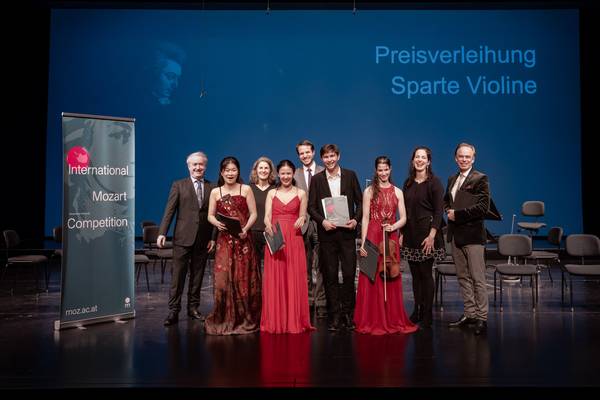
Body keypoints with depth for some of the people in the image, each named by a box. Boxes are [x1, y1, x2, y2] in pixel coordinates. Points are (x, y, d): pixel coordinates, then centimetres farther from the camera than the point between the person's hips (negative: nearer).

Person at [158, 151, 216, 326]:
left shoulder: (212, 188, 8)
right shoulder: (178, 185, 4)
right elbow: (169, 210, -1)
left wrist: (214, 237, 2)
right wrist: (162, 233, -10)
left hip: (203, 239, 2)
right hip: (183, 238, -2)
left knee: (197, 276, 10)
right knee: (178, 276, 0)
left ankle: (193, 308, 22)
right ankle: (173, 311, 5)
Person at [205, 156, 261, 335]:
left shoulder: (246, 189, 3)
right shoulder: (215, 192, 8)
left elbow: (253, 214, 1)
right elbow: (210, 215, 11)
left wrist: (245, 228, -15)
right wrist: (216, 223, -11)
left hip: (243, 239, -1)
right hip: (224, 239, 1)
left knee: (243, 278, 0)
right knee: (223, 277, -5)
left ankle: (245, 319, 15)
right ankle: (225, 320, 9)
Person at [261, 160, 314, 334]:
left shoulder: (301, 193, 9)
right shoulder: (272, 193, 12)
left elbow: (303, 216, 8)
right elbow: (267, 215, 2)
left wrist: (302, 219, -16)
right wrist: (268, 225, -21)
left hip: (294, 239, -1)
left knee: (294, 279, -3)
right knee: (274, 279, 0)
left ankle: (295, 321, 6)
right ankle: (274, 321, 8)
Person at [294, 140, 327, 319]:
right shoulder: (295, 175, 9)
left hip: (320, 223, -2)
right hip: (303, 223, 2)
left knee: (320, 266, -3)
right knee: (305, 266, 10)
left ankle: (321, 304, 3)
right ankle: (308, 301, 20)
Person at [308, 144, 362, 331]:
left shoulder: (350, 175, 6)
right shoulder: (316, 179, 6)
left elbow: (359, 201, 8)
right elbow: (311, 206, 4)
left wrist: (356, 219, -7)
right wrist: (322, 221, -11)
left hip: (347, 231, 0)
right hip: (327, 232, 0)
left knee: (349, 274, 0)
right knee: (330, 276, 4)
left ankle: (348, 313, 14)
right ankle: (334, 316, 13)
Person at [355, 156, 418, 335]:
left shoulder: (397, 192, 10)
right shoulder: (369, 191, 3)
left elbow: (403, 218, 7)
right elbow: (365, 218, -2)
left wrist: (393, 227, -14)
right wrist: (363, 243, -9)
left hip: (391, 238, 2)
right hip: (373, 236, -2)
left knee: (391, 280, 5)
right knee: (372, 280, -1)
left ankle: (393, 320, 14)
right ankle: (372, 322, 7)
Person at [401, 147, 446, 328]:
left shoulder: (434, 182, -6)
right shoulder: (408, 183, 11)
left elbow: (439, 210, -11)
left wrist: (432, 235, -18)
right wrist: (402, 233, 8)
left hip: (426, 233, -5)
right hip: (410, 233, 5)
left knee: (426, 274, 0)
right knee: (415, 274, 10)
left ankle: (427, 315, 9)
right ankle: (417, 311, 20)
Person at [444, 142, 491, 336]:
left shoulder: (480, 179, -6)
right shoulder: (452, 179, 15)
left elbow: (483, 207, -15)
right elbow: (445, 201, 26)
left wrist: (458, 214, -13)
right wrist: (448, 211, 3)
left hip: (472, 235, -7)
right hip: (456, 234, 7)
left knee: (477, 278, -3)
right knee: (462, 277, 12)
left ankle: (482, 317, 3)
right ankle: (469, 313, 22)